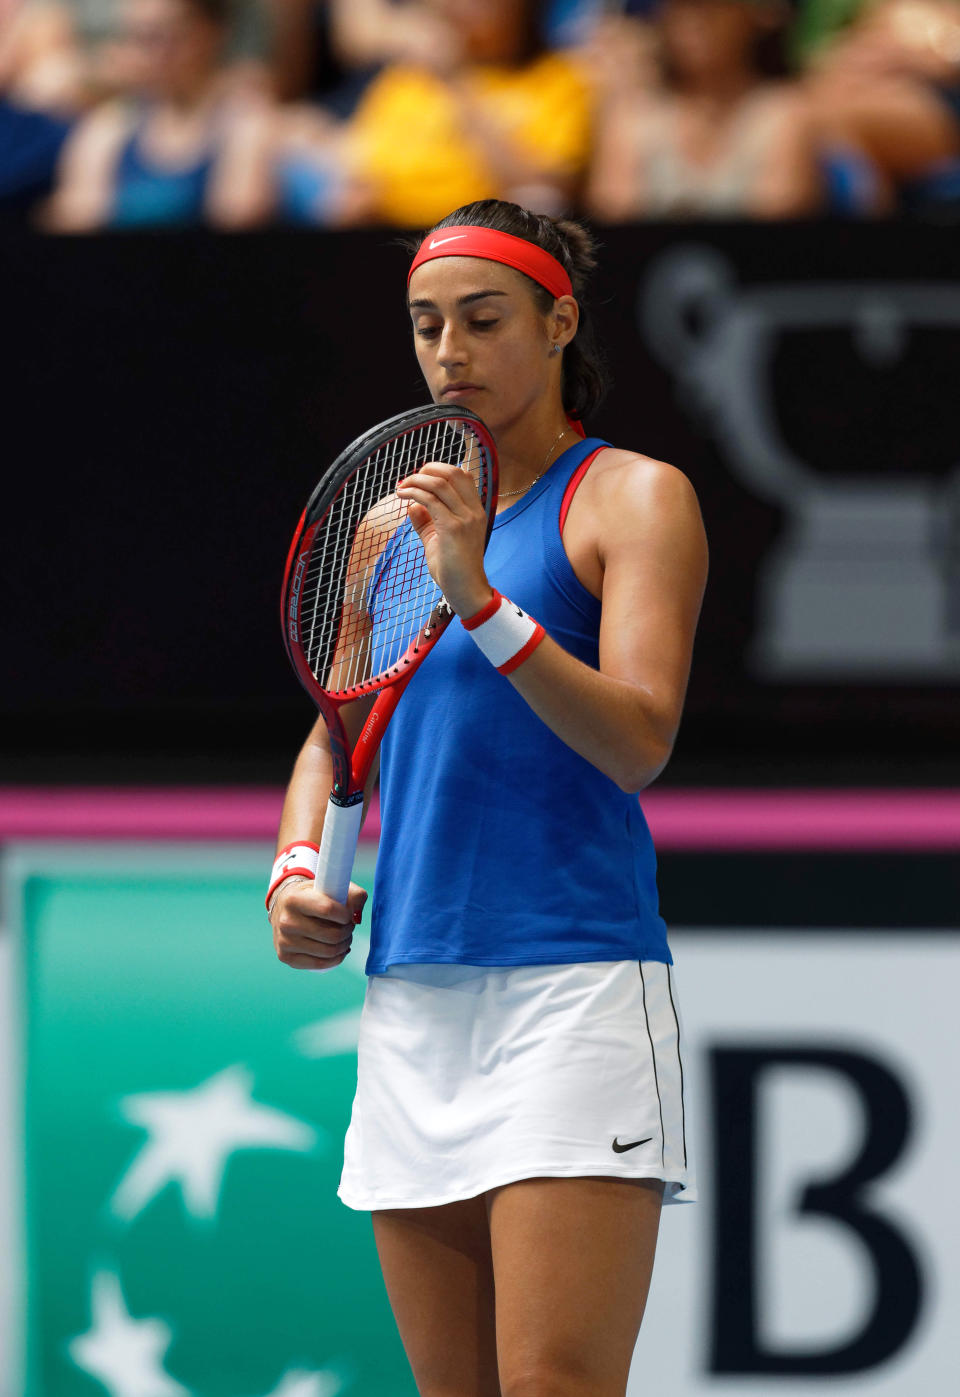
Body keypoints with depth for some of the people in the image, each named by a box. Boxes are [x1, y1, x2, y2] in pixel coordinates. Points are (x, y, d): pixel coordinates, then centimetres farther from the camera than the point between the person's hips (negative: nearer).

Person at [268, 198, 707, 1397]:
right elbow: (335, 736, 28)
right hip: (411, 993, 6)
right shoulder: (393, 518, 18)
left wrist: (482, 603, -23)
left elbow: (640, 743, -12)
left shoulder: (632, 498, 0)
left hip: (573, 976, -6)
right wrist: (295, 871, 8)